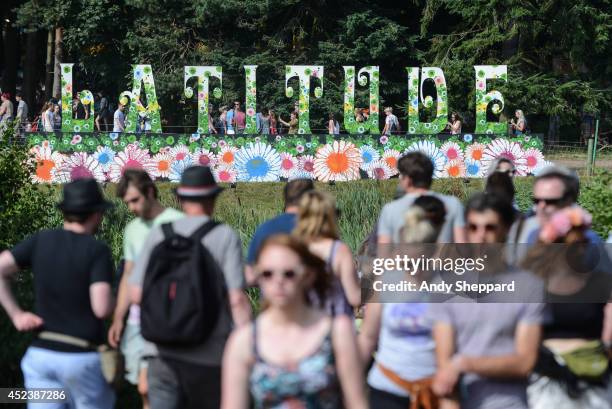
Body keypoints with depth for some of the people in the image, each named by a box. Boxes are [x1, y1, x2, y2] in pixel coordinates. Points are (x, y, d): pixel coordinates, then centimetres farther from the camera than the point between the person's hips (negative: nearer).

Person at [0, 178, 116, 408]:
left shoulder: (41, 241, 3)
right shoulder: (97, 250, -11)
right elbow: (102, 308, -20)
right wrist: (114, 300, 2)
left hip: (41, 353, 4)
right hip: (82, 356, -4)